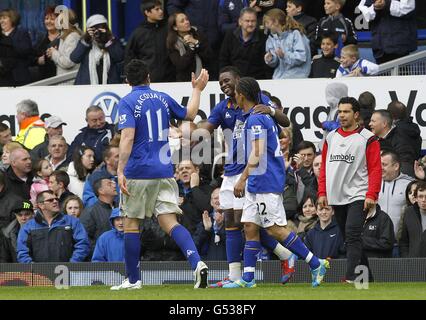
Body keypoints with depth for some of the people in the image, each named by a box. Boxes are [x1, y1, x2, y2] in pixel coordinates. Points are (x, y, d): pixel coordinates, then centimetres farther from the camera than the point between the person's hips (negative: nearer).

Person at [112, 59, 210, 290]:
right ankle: (197, 263, -22)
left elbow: (127, 137, -18)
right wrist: (197, 90, 41)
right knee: (169, 222, -1)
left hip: (138, 172, -4)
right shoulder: (162, 98, 10)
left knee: (131, 224, 8)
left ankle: (133, 279, 12)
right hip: (164, 171, 4)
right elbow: (189, 114, 26)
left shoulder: (128, 102, -6)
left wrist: (120, 170, -20)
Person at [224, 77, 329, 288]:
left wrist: (243, 179, -21)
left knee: (276, 230, -9)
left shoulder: (255, 119, -14)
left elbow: (257, 153, -22)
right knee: (250, 227, 6)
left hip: (266, 183, -10)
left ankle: (316, 264, -5)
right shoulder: (265, 116, 16)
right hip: (257, 184, 10)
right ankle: (247, 278, 4)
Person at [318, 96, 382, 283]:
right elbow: (324, 167, 17)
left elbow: (375, 169, -6)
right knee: (348, 238, 9)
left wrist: (371, 195, -14)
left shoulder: (367, 139, -3)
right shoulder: (331, 138, 13)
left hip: (358, 197, -6)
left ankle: (350, 278, -23)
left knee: (352, 235, -18)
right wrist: (322, 192, 9)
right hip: (336, 197, 6)